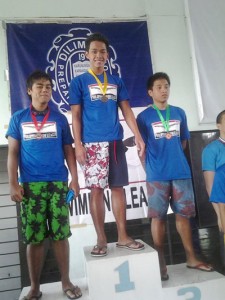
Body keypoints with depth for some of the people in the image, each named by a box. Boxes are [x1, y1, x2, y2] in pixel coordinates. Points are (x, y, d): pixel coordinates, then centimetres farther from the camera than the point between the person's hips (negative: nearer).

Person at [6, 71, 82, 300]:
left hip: (58, 183, 1)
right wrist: (13, 184, -4)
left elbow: (68, 151, 10)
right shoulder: (18, 118, 8)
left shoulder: (60, 118, 10)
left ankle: (66, 282, 18)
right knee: (33, 238, 5)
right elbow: (13, 153, 5)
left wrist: (74, 179, 1)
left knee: (60, 234, 4)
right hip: (30, 185, 0)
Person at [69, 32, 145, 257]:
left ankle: (123, 236, 16)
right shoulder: (79, 82, 6)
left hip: (115, 141, 3)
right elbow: (76, 115, 0)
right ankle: (101, 239, 10)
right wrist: (78, 144, -9)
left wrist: (138, 136, 2)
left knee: (117, 187, 6)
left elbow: (126, 111, 12)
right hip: (93, 143, -3)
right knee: (96, 190, -2)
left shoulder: (116, 82, 15)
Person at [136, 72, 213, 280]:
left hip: (181, 172, 4)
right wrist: (150, 170, -3)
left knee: (183, 214, 11)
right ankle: (160, 262, 14)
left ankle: (191, 258, 24)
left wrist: (173, 158, 12)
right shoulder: (144, 117, 0)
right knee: (158, 217, 3)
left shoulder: (179, 113, 11)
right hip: (157, 175, -3)